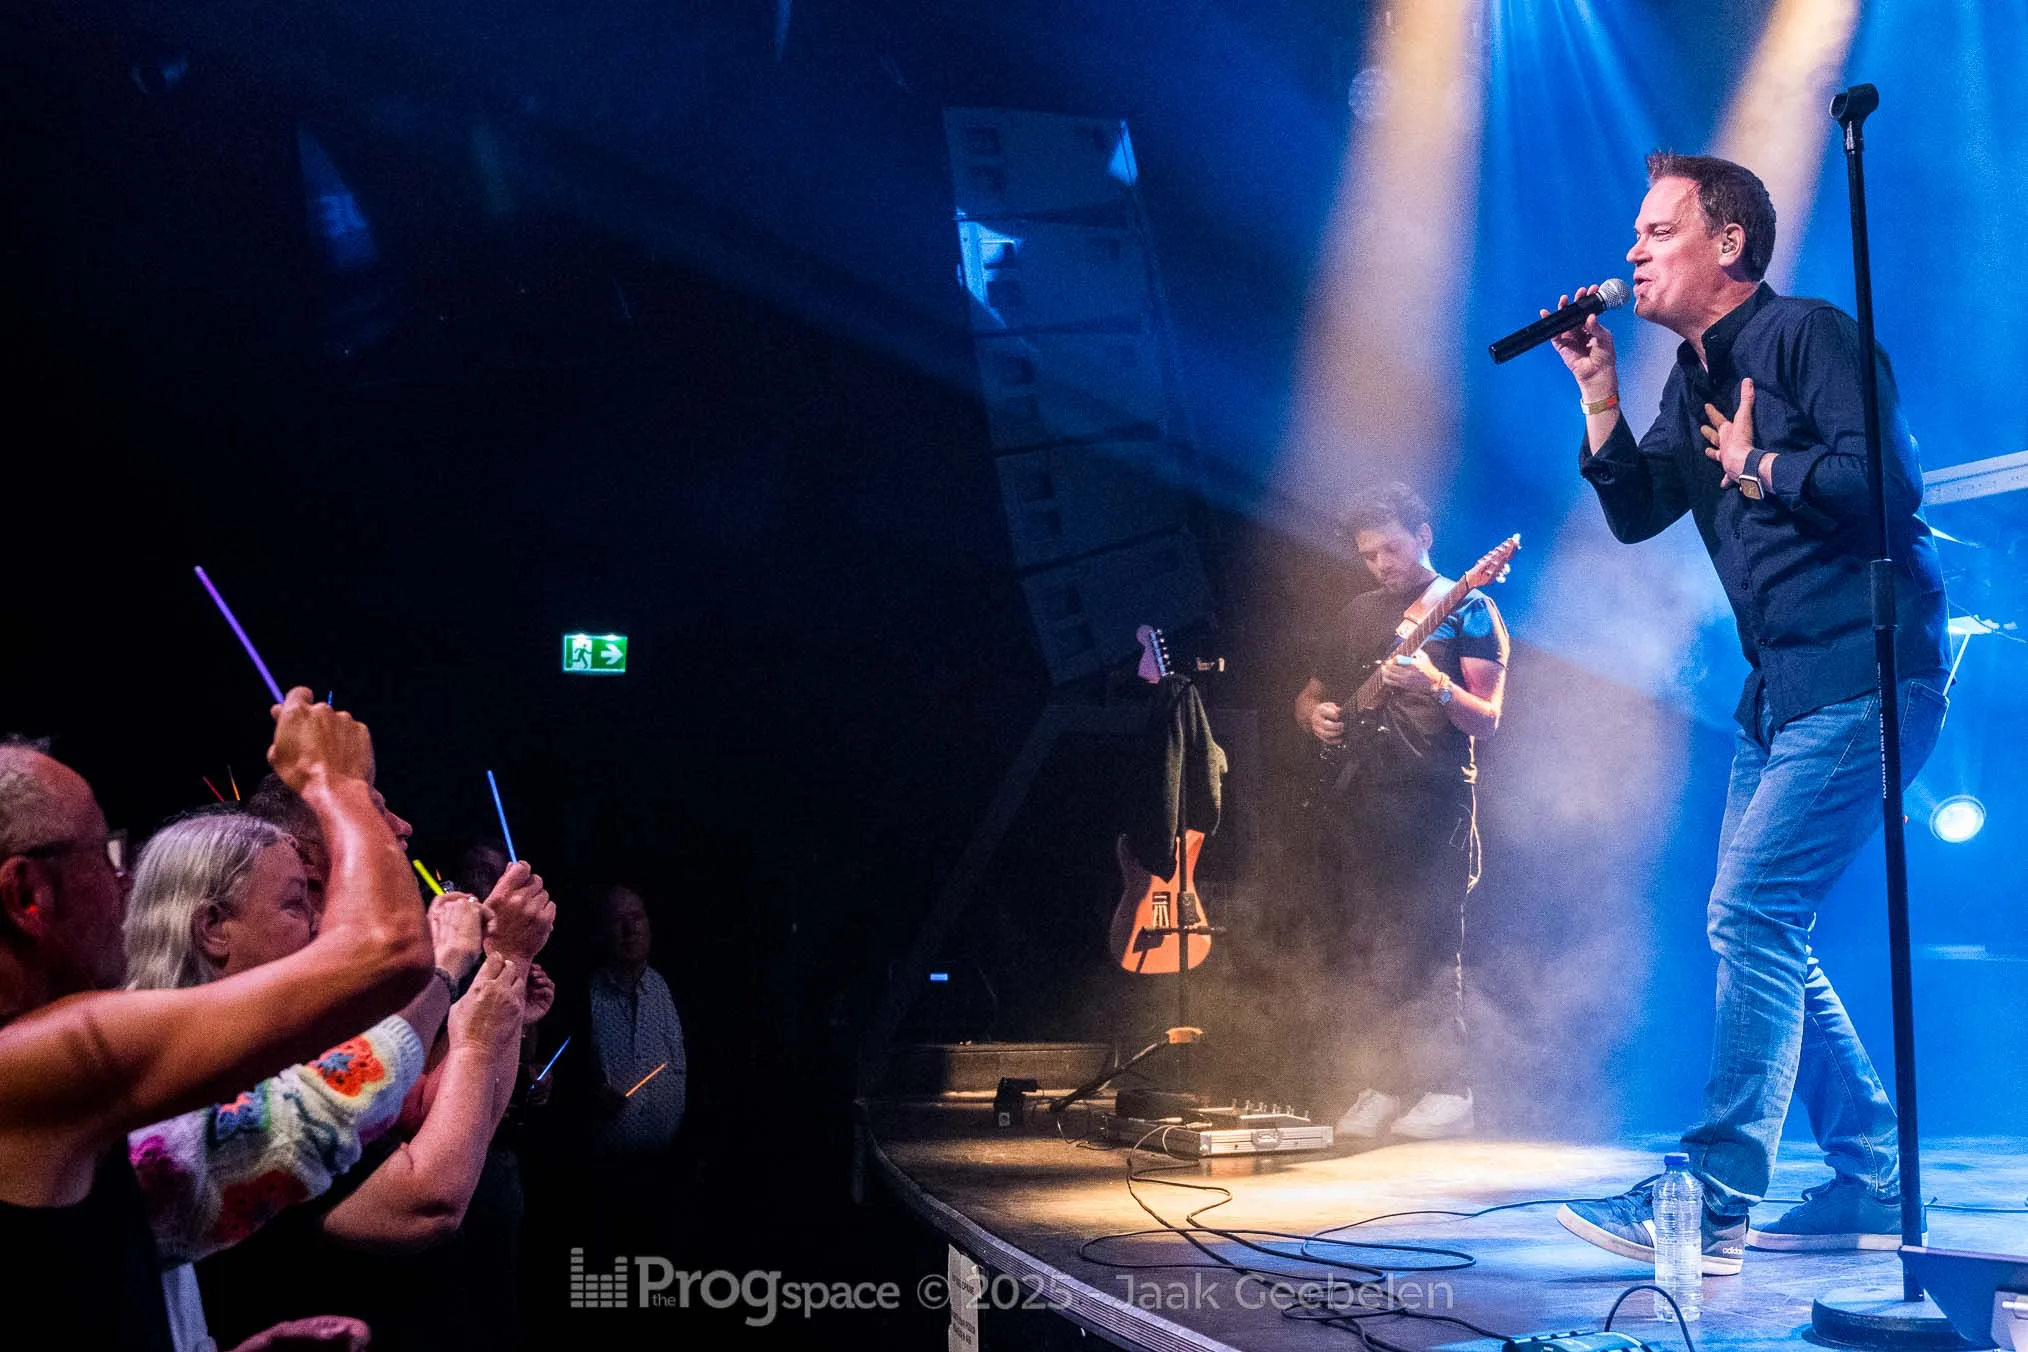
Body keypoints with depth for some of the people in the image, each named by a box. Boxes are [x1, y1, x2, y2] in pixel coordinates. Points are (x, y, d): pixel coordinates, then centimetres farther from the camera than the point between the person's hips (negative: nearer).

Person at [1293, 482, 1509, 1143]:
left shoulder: (1467, 610, 2)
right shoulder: (1357, 615, 19)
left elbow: (1487, 719, -7)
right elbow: (1309, 695, 28)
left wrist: (1435, 686, -25)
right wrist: (1316, 714, 5)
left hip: (1431, 796, -6)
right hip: (1356, 795, 6)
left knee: (1428, 942, -11)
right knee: (1368, 944, 5)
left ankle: (1447, 1089, -6)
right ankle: (1386, 1084, 11)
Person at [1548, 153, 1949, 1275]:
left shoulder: (1807, 335, -10)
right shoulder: (1692, 381, 16)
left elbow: (1880, 478, -21)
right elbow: (1635, 513, 11)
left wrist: (1759, 468, -11)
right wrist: (1598, 391, 2)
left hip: (1862, 673, -10)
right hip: (1780, 687, 10)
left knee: (1753, 915, -16)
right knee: (1756, 930, 10)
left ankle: (1710, 1203, -14)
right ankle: (1872, 1185, 18)